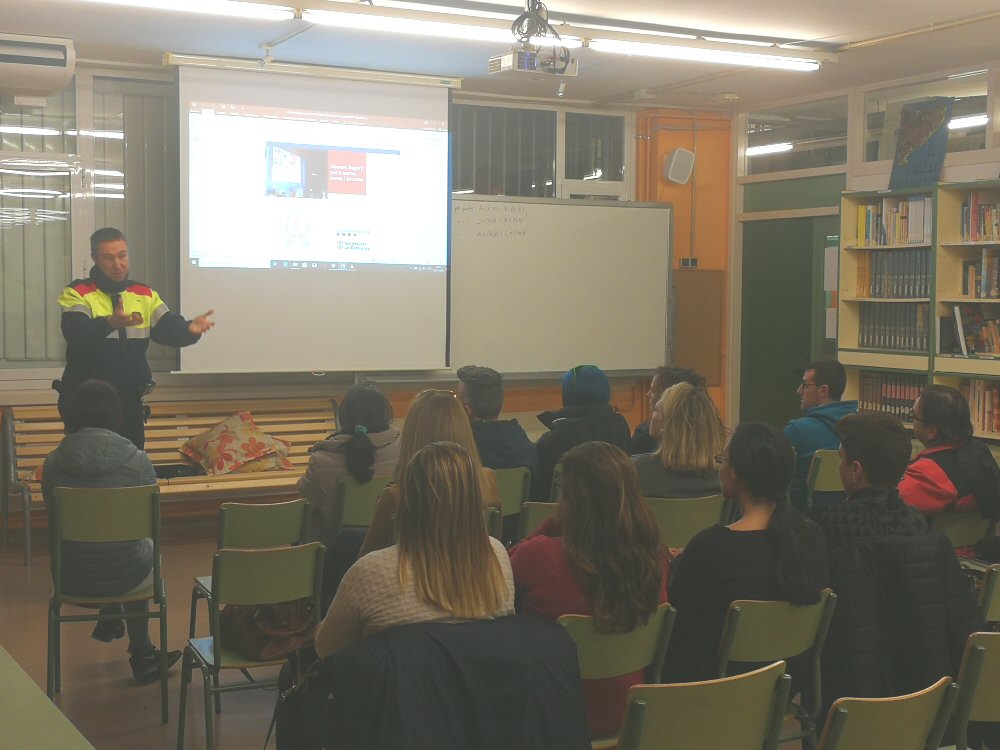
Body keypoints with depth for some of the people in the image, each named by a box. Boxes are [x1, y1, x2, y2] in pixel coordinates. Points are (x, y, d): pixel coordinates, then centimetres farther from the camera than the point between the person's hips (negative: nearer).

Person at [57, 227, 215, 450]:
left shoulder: (144, 295, 7)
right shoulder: (77, 294, -8)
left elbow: (169, 329, -5)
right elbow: (77, 336, -26)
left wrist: (189, 329, -28)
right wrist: (111, 323, -45)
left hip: (129, 400, 5)